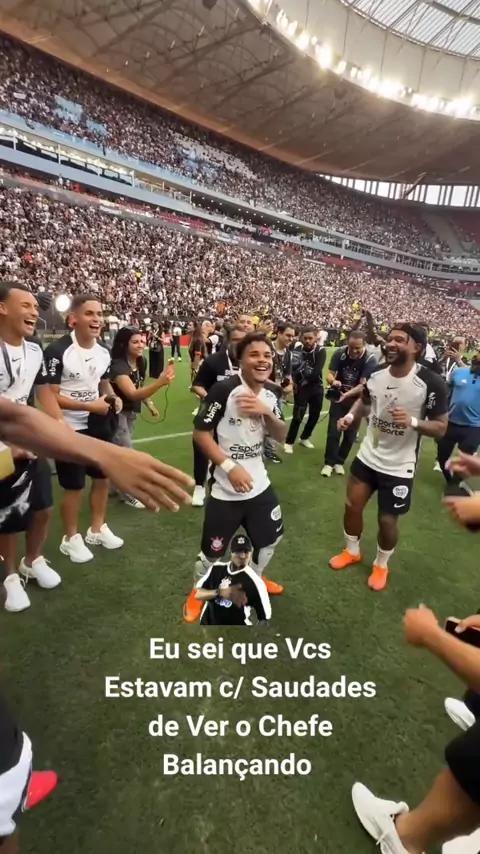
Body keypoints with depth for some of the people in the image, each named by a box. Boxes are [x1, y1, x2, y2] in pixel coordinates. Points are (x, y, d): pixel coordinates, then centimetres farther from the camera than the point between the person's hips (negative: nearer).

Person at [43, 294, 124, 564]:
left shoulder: (104, 351, 3)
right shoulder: (58, 350, -19)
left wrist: (113, 398, -3)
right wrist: (90, 405, -23)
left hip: (98, 425, 7)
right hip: (70, 428, -7)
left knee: (103, 478, 16)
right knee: (74, 486, 4)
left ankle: (98, 529, 36)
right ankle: (71, 538, 25)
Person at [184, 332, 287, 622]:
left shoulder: (270, 394, 2)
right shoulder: (224, 390, -19)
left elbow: (281, 436, 5)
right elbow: (200, 433, -17)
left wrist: (266, 412, -15)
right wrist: (230, 467, -24)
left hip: (259, 483, 7)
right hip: (226, 488, -6)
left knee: (272, 536, 22)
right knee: (214, 549, 6)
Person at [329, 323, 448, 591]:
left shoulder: (431, 383, -20)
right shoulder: (376, 373, -5)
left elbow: (441, 428, -14)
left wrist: (413, 422, -32)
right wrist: (351, 416, -5)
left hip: (399, 466, -4)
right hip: (367, 456, 5)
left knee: (387, 519, 8)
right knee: (353, 505, 14)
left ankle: (381, 565, 38)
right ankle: (352, 551, 42)